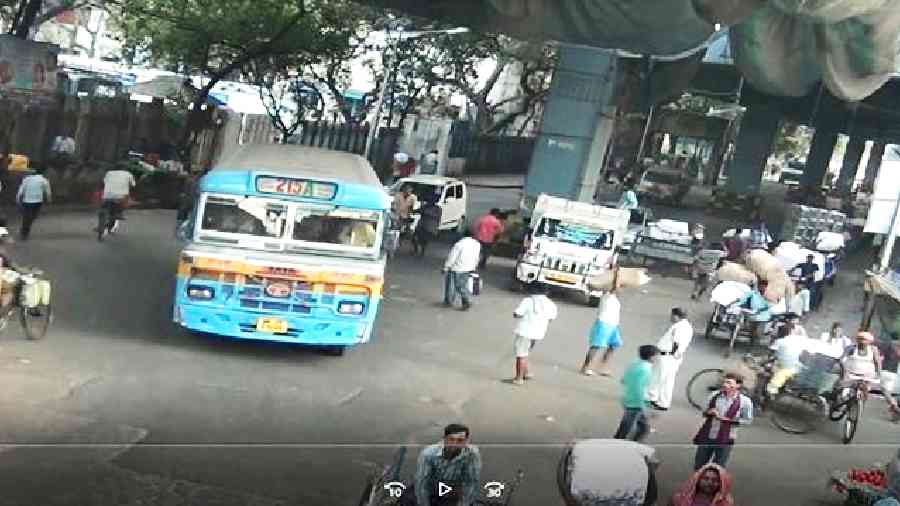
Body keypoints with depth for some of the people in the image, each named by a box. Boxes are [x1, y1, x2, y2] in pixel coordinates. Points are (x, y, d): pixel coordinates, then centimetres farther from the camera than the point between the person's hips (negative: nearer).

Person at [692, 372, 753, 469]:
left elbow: (748, 420, -6)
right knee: (698, 467, 10)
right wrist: (708, 413, -12)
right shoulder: (714, 395, 2)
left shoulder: (744, 401, -8)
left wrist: (728, 419, -16)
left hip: (725, 440, -3)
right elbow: (704, 413, 12)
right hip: (706, 437, 3)